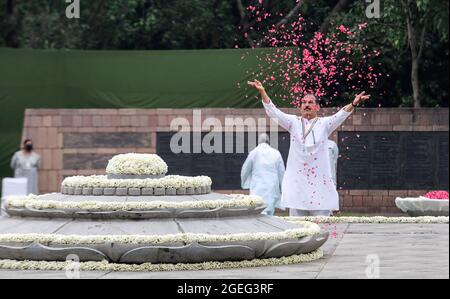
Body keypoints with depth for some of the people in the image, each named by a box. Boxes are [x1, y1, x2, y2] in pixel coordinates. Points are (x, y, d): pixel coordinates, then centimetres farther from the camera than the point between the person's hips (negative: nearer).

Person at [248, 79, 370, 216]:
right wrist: (262, 92, -11)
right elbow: (273, 112, 2)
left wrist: (353, 104, -29)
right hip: (296, 179, 1)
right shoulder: (293, 122, 11)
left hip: (319, 179, -1)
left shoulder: (324, 124, 6)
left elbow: (341, 115, -10)